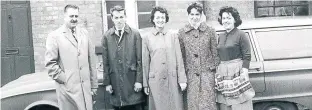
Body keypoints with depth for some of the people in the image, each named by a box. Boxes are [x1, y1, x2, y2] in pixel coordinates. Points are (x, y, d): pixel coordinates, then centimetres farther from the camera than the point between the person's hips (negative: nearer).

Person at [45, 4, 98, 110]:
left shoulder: (84, 33, 10)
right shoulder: (54, 36, -3)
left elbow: (91, 60, 10)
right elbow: (50, 63, -6)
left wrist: (94, 84, 9)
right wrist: (64, 79, -11)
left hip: (86, 87, 4)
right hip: (68, 88, -4)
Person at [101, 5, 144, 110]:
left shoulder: (135, 34, 1)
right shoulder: (107, 36, 4)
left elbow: (140, 59, 0)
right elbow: (105, 62, 5)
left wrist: (139, 80, -5)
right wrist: (107, 82, 3)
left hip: (133, 82, -1)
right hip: (115, 83, 1)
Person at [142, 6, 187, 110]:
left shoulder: (173, 35, 4)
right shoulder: (147, 37, 2)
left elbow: (179, 58, 3)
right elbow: (145, 62, 4)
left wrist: (182, 79, -1)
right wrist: (145, 84, 5)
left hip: (172, 79, 1)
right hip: (155, 80, -1)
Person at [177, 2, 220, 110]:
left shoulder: (210, 31, 2)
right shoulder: (182, 33, 3)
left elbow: (215, 54, 5)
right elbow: (181, 55, 5)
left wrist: (217, 72, 1)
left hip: (207, 73, -1)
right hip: (191, 74, 1)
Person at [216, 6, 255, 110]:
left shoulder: (241, 35, -3)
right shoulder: (221, 37, 15)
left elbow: (247, 57, -8)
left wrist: (243, 73, -16)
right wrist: (217, 73, 13)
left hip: (237, 72, -6)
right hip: (222, 73, 6)